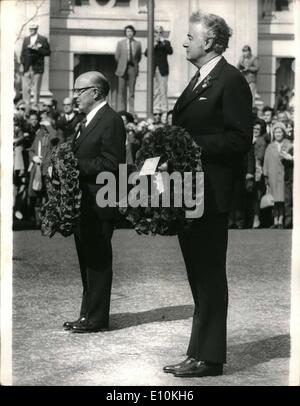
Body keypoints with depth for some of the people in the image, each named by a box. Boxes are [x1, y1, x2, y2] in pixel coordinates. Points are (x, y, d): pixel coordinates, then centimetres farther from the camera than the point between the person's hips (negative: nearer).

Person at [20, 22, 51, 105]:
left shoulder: (43, 39, 3)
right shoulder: (26, 39, 15)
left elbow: (48, 52, -1)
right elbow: (23, 53, 15)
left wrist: (37, 49, -14)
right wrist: (22, 64, 4)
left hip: (37, 68, -4)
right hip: (27, 68, 4)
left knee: (36, 89, -2)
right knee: (25, 88, 0)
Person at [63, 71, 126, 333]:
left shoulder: (111, 121, -12)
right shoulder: (88, 121, 19)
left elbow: (112, 164, -19)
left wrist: (77, 165, -20)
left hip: (99, 204, -10)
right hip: (84, 203, 10)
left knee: (98, 262, -4)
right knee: (87, 261, 15)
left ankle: (96, 319, 2)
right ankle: (88, 315, 23)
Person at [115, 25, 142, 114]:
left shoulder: (138, 44, 6)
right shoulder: (120, 43, 5)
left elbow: (139, 56, 14)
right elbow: (117, 56, 9)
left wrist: (134, 64, 9)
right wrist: (122, 64, 9)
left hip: (133, 69, 0)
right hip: (123, 69, 0)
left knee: (132, 91, 1)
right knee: (121, 91, -1)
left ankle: (131, 111, 2)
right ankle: (121, 110, 2)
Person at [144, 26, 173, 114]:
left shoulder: (166, 42, 7)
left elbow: (170, 51, -10)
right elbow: (146, 53, 1)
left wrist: (164, 43, -18)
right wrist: (153, 45, -11)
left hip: (163, 70, -2)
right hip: (153, 70, 3)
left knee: (163, 90, -7)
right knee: (155, 91, 3)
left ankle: (164, 110, -6)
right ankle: (156, 109, 7)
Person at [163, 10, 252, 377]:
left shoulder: (231, 81, -10)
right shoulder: (197, 81, 19)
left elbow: (240, 139, -16)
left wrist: (192, 144, -19)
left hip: (211, 194, -9)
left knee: (209, 275, -4)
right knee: (198, 275, 13)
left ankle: (209, 357, 1)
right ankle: (199, 353, 21)